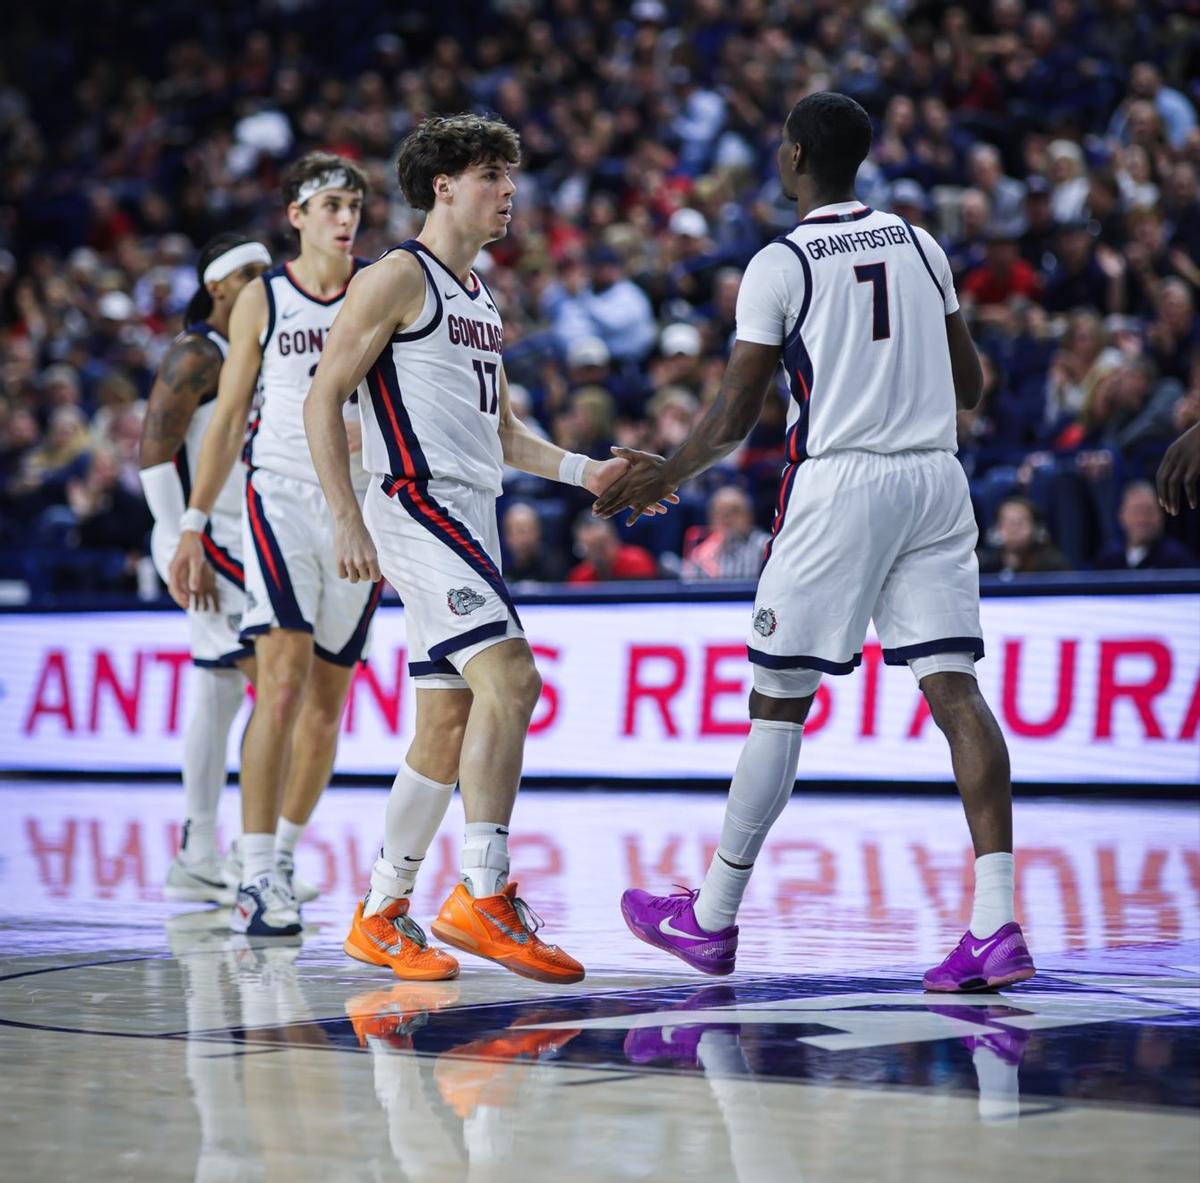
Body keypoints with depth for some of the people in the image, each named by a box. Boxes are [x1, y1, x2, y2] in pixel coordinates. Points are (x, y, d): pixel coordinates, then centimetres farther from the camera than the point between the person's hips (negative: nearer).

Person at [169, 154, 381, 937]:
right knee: (283, 681, -18)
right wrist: (193, 528, 5)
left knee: (328, 701, 7)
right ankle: (258, 879, -17)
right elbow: (228, 421, 9)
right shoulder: (262, 301, 5)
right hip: (282, 495, -2)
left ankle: (283, 853, 23)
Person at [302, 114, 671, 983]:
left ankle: (381, 913, 17)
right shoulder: (399, 279, -4)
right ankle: (484, 896, -23)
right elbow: (324, 398, -9)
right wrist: (347, 517, -17)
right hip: (416, 509, -9)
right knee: (510, 677, -22)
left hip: (472, 518, 9)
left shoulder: (483, 301, 22)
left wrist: (585, 471, 12)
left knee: (448, 727, 9)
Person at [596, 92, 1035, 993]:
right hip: (936, 476, 5)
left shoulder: (781, 264, -4)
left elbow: (734, 421, -3)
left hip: (839, 480, -5)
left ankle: (713, 917, 15)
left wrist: (668, 474, 14)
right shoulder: (920, 245, 12)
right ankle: (998, 926, -12)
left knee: (779, 700, 4)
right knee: (954, 689, -2)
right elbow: (969, 387, 18)